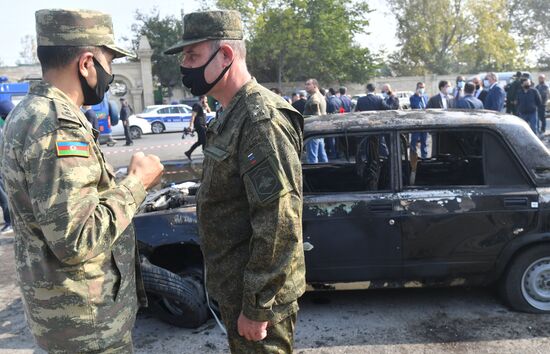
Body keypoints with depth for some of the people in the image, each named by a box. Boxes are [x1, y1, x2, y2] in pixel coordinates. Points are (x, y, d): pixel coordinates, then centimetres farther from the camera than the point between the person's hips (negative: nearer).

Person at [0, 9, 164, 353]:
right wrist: (136, 182, -20)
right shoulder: (57, 125, -26)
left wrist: (129, 180, 5)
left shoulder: (30, 112, 6)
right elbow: (76, 240, -30)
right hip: (85, 316, -9)